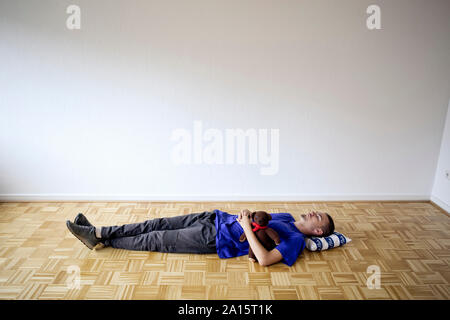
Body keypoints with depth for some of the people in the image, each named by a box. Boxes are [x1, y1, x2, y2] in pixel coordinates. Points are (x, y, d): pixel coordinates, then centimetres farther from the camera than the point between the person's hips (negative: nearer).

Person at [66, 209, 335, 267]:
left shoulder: (296, 239, -10)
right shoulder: (287, 217, 16)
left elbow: (264, 259, -25)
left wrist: (246, 227, -23)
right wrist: (249, 215, 0)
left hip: (216, 239, -7)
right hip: (217, 218, 8)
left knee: (157, 240, -4)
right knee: (159, 224, 3)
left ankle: (101, 239, 10)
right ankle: (99, 234, 11)